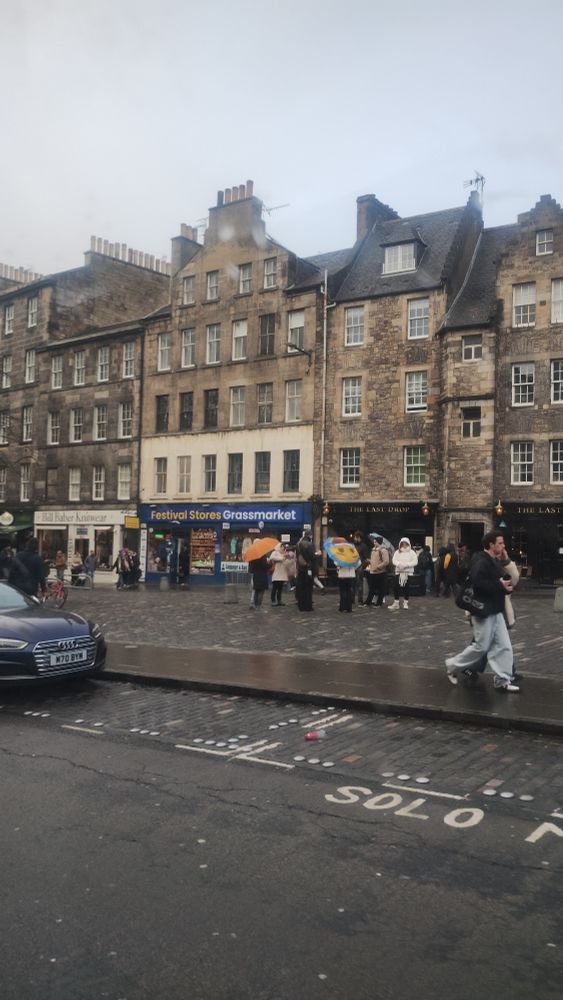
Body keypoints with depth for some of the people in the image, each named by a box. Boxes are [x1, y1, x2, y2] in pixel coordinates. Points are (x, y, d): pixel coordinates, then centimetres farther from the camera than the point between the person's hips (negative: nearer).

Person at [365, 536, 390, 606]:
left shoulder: (383, 550, -11)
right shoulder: (373, 550, 14)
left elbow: (386, 562, -18)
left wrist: (377, 567, -19)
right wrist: (370, 566, 12)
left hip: (380, 572, -7)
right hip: (372, 572, 7)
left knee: (380, 589, 3)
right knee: (372, 588, 11)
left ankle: (379, 603, 9)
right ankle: (368, 602, 15)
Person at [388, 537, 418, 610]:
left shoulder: (412, 552, 4)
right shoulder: (397, 552, 10)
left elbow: (415, 562, -7)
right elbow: (394, 560, 1)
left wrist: (406, 564, -20)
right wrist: (399, 564, -20)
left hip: (408, 572, -1)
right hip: (398, 571, 1)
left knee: (406, 587, 0)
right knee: (397, 587, -4)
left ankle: (405, 603, 12)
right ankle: (396, 603, 3)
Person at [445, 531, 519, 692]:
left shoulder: (494, 561, 14)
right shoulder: (481, 562, -18)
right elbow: (478, 582, -32)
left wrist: (505, 586, -4)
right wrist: (500, 586, -25)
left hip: (495, 611, 10)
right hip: (483, 611, -10)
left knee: (504, 646, 7)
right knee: (481, 646, -1)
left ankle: (503, 680, 12)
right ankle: (453, 666, 16)